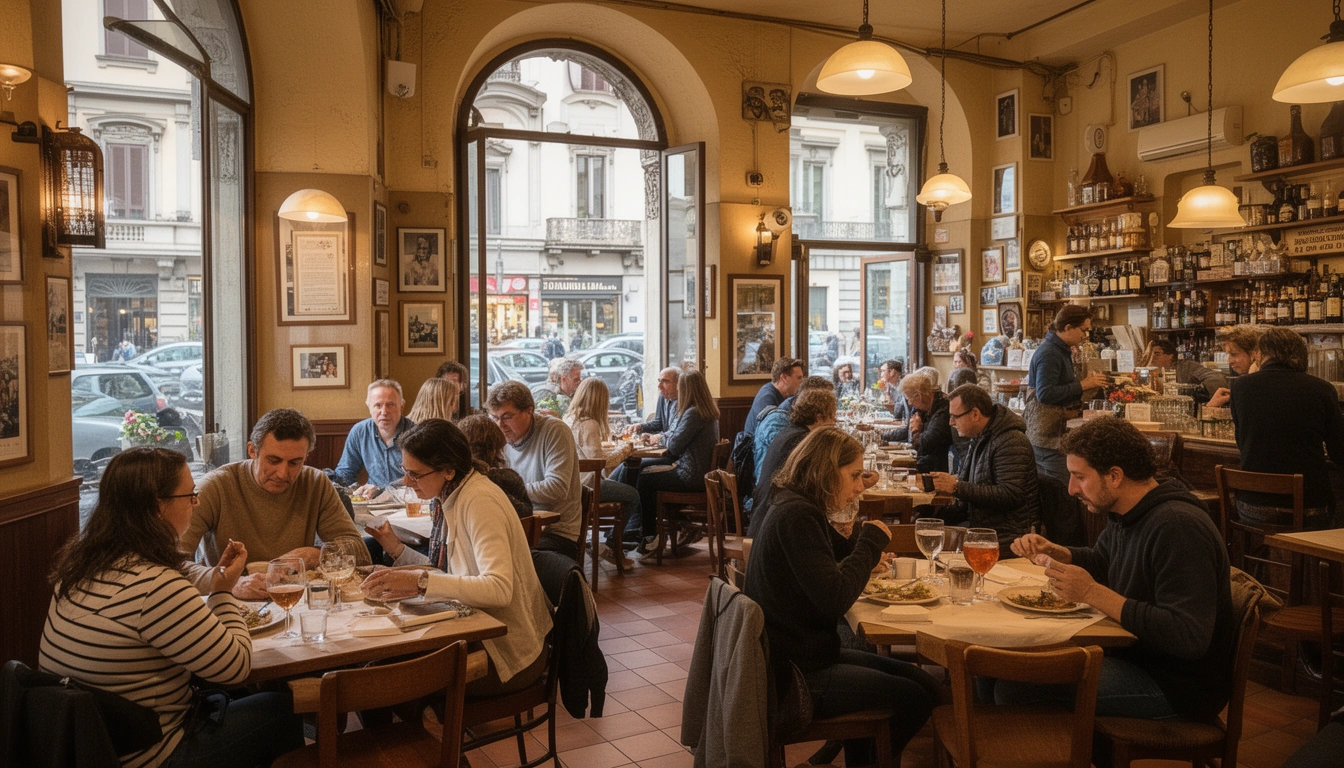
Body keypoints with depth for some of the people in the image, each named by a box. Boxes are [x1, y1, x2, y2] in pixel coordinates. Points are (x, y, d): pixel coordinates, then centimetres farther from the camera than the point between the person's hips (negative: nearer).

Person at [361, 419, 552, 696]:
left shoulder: (480, 501, -22)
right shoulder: (450, 495, 5)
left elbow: (500, 589, -32)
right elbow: (447, 572, 8)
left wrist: (421, 581, -36)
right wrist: (397, 549, 1)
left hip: (507, 653, -8)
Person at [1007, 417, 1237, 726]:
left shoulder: (1178, 527, -25)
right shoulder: (1127, 514, 6)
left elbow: (1189, 637, -31)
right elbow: (1100, 560, 27)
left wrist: (1092, 593, -30)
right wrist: (1052, 552, 5)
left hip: (1179, 686, -9)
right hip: (1134, 653, 10)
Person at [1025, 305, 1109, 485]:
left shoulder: (1061, 350, 16)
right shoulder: (1049, 353, -16)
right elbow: (1045, 394, -23)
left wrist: (1087, 383, 9)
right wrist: (1082, 385, -19)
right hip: (1047, 431, -10)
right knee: (1064, 487, -12)